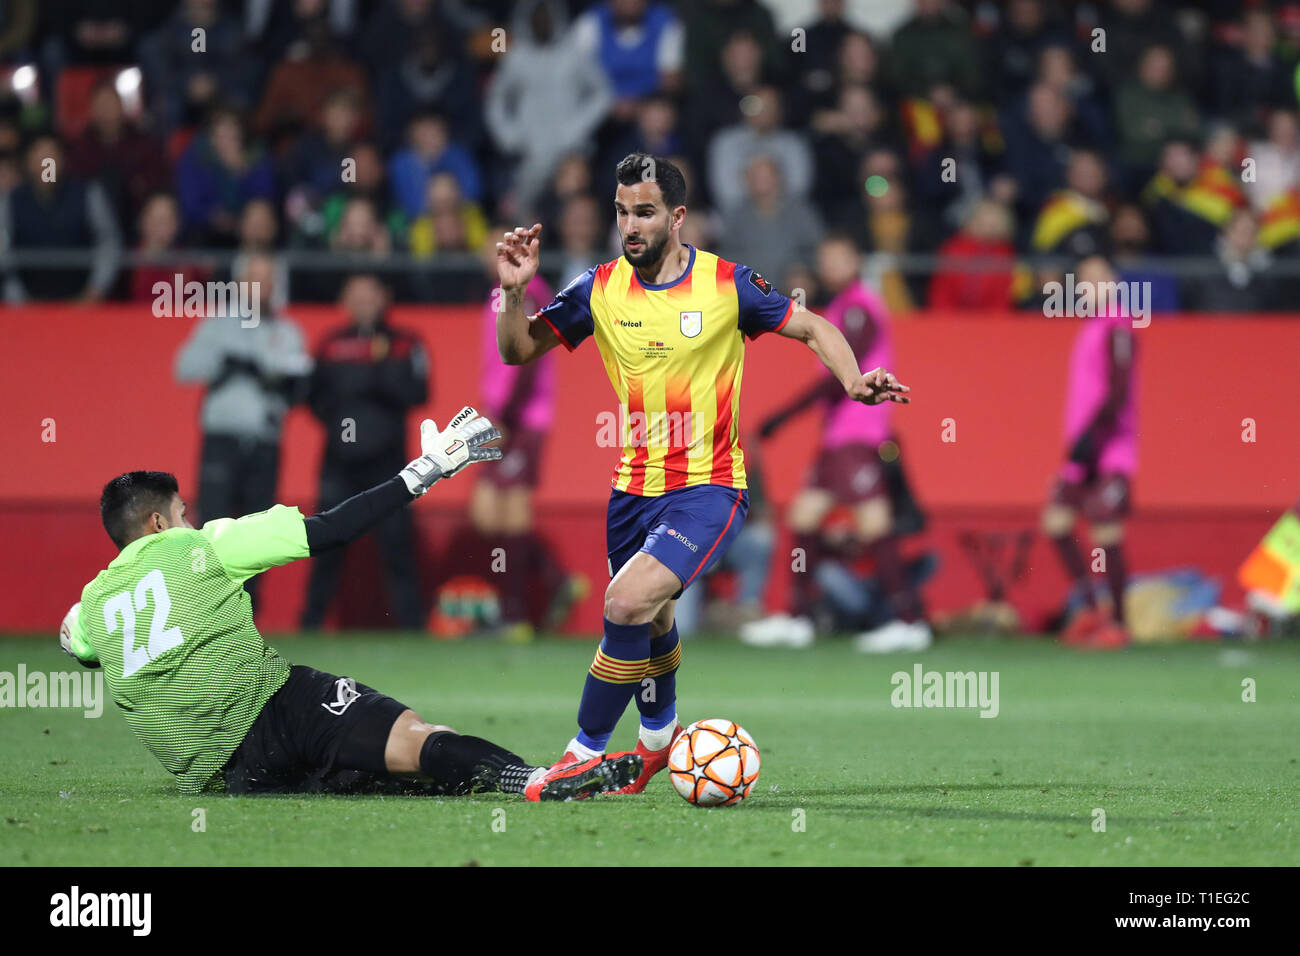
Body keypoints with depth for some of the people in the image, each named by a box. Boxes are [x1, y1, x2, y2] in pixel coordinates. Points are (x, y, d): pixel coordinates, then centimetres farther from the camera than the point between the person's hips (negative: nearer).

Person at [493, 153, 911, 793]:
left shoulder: (726, 284, -9)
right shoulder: (600, 288, -2)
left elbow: (811, 328, 3)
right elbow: (518, 351, 3)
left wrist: (855, 382, -15)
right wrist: (514, 291, -16)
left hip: (707, 488, -5)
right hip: (634, 487, 5)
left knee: (628, 604, -25)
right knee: (650, 622, 20)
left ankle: (585, 752, -11)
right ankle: (659, 734, 49)